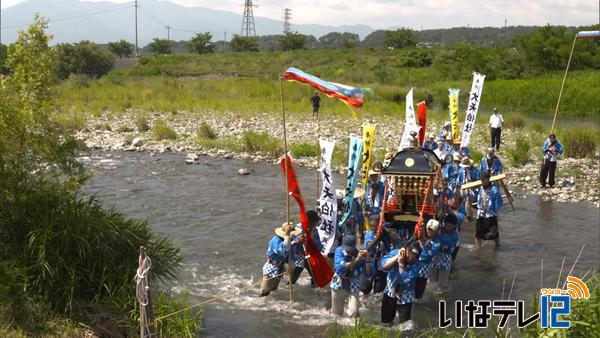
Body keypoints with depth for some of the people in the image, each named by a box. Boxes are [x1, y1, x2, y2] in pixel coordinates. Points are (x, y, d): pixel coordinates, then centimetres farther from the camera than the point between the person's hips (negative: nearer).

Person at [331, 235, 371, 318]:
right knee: (336, 313, 13)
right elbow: (340, 268, -28)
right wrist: (356, 260, -35)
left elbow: (368, 273, -17)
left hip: (353, 287, -1)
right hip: (338, 286, 1)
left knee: (354, 313, -15)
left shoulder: (359, 254, -13)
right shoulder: (339, 251, -13)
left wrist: (367, 260, -33)